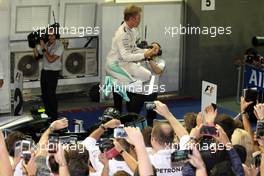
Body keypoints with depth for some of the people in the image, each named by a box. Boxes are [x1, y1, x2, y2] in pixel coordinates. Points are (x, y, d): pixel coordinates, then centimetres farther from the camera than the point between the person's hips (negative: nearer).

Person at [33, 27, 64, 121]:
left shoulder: (59, 46, -13)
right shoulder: (46, 44, 5)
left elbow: (51, 59, -21)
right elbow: (37, 55, 11)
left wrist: (44, 48, -20)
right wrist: (35, 46, -4)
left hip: (53, 72, -6)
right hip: (44, 71, 6)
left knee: (51, 94, -6)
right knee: (44, 94, 11)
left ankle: (54, 116, 2)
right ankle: (48, 113, 24)